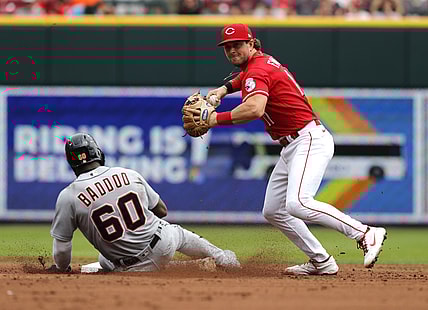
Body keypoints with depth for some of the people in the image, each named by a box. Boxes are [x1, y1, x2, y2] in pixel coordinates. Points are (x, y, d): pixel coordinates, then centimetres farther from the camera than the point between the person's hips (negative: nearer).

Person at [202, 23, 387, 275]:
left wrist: (217, 119, -27)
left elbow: (255, 109, -35)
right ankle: (321, 262, 13)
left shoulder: (257, 70, -14)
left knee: (297, 204, -30)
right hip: (292, 148, 11)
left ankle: (366, 234, -28)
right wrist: (222, 90, 27)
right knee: (273, 211, 13)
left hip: (310, 141, -11)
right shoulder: (262, 63, 17)